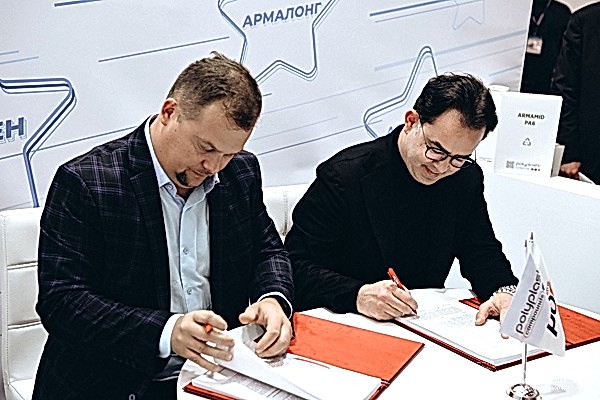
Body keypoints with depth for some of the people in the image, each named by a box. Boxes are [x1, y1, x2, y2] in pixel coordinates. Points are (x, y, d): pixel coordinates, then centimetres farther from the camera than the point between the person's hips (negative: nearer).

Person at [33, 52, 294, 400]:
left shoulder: (241, 172, 5)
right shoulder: (84, 182, -12)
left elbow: (268, 249, 16)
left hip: (220, 369, 4)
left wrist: (274, 299, -8)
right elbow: (60, 300, -16)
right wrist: (165, 333, -28)